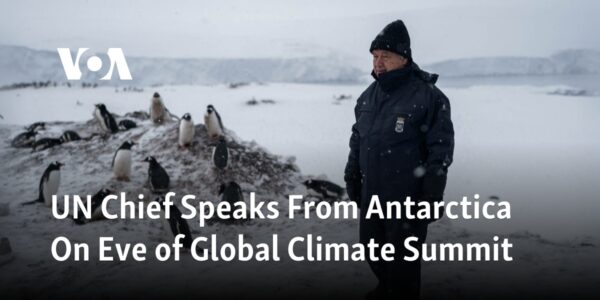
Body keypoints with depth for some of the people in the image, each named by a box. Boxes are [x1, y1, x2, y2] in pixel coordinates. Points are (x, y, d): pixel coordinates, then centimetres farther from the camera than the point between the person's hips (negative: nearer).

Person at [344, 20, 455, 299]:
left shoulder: (428, 96, -14)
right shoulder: (368, 96, 7)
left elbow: (441, 149, -13)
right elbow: (357, 139, 18)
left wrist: (432, 195, -14)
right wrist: (352, 177, 18)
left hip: (408, 198, -7)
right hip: (370, 195, 7)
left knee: (403, 257, 0)